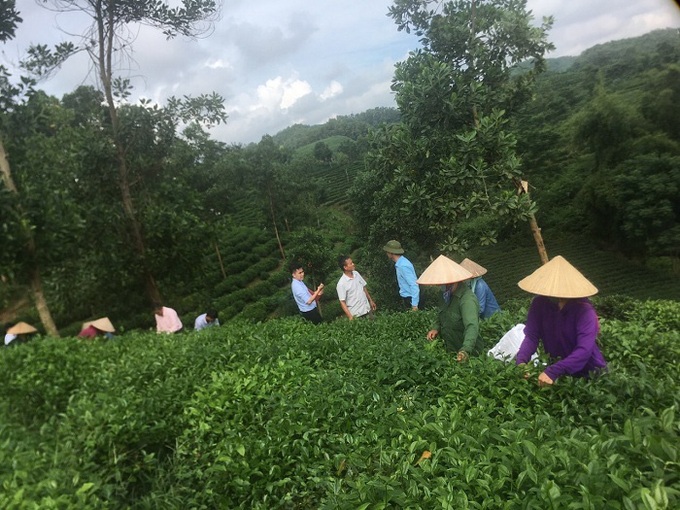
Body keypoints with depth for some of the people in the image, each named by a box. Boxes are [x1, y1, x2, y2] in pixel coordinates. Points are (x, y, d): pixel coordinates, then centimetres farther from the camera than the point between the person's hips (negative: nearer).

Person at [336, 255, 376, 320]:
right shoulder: (341, 284, -19)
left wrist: (371, 300, 17)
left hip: (367, 309, 6)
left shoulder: (356, 273, 1)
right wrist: (350, 317, -20)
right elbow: (342, 302, -16)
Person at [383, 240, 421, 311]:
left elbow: (414, 285, -25)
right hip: (406, 298, 9)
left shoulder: (403, 266, -23)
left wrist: (414, 305, -25)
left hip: (411, 299, -9)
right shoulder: (399, 264, 6)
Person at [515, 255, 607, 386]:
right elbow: (531, 335, -16)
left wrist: (552, 372, -42)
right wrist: (521, 361, -35)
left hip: (588, 372, -4)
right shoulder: (539, 304, -12)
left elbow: (584, 350, -33)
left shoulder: (584, 310, -24)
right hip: (557, 367, 4)